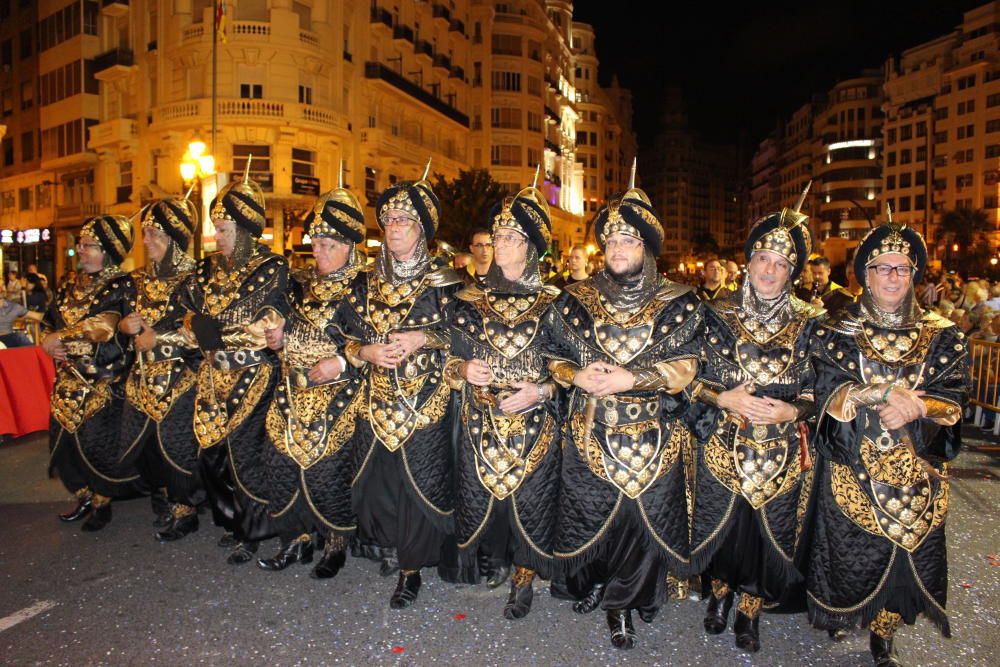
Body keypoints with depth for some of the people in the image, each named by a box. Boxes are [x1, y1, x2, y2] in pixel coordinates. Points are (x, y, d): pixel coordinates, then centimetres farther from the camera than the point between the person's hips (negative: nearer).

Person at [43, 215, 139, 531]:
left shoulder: (121, 286, -9)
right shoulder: (75, 287, 12)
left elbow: (102, 327, -22)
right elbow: (51, 322, 17)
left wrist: (59, 338, -14)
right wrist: (49, 344, -4)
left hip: (104, 383, -7)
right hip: (70, 380, 7)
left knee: (97, 442, -4)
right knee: (62, 439, 9)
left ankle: (101, 503, 18)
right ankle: (84, 497, 29)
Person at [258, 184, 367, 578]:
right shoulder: (303, 283, 12)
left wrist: (342, 363, -20)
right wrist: (279, 337, 4)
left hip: (337, 396, -6)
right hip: (293, 391, 6)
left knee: (326, 469, -4)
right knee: (281, 463, 7)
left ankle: (335, 545, 20)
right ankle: (298, 539, 27)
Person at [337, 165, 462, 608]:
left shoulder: (443, 282, -1)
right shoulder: (366, 283, 11)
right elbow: (347, 337, 13)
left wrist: (422, 338, -16)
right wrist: (366, 351, -8)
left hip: (426, 403, -3)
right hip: (377, 401, 4)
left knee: (419, 482, 0)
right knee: (376, 477, 7)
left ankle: (411, 566, 17)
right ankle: (384, 547, 31)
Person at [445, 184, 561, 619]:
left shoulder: (552, 305, -1)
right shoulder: (472, 303, 6)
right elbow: (451, 359, 11)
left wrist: (540, 391, -16)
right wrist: (464, 370, -11)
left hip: (534, 425, -2)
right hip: (481, 424, 2)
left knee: (529, 498, 3)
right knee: (482, 494, 8)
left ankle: (524, 576, 26)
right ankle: (495, 558, 36)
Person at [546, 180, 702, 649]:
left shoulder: (677, 304, 0)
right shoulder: (576, 300, 6)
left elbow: (685, 366, -7)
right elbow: (553, 358, 9)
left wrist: (632, 379, -19)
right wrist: (577, 376, -12)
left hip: (652, 438, -1)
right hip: (589, 433, 1)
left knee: (643, 517, 4)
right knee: (589, 513, 8)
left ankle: (622, 602, 28)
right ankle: (594, 583, 39)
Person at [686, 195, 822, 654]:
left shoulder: (807, 323, 1)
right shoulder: (719, 314, -1)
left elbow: (817, 389, 4)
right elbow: (694, 378, -1)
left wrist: (789, 410, -15)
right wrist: (727, 398, -17)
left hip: (781, 450, 1)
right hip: (724, 443, 0)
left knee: (769, 527, 9)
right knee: (721, 523, 10)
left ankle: (751, 609, 32)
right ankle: (720, 593, 38)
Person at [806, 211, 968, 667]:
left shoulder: (941, 335, 6)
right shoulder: (837, 332, 1)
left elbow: (953, 398, -2)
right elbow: (828, 393, -9)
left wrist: (915, 408, -22)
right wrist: (889, 393, -21)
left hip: (917, 469, 2)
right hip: (851, 465, -2)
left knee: (909, 552, 7)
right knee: (848, 549, 6)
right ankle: (836, 618, 32)